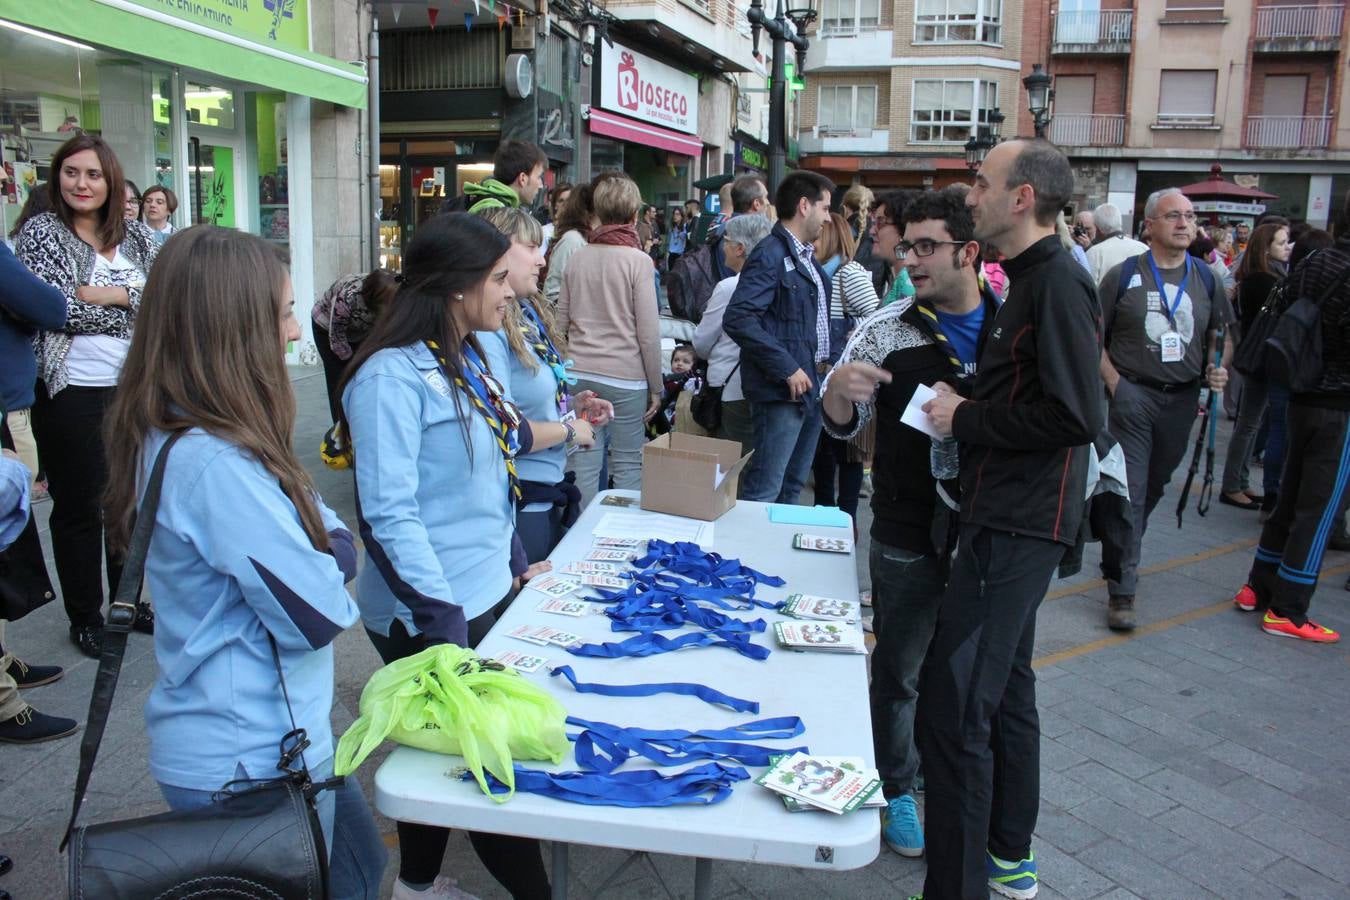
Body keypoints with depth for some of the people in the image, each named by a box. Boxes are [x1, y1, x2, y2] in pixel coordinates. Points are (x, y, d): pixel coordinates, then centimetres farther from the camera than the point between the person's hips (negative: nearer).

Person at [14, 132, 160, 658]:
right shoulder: (40, 232, -2)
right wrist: (136, 303, -9)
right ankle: (84, 617, 21)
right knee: (78, 505, 7)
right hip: (71, 392, -4)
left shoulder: (136, 236, 10)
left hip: (134, 388, 4)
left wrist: (113, 294, -14)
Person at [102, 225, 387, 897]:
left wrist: (327, 548, -14)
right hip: (252, 760, -9)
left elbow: (334, 533, 6)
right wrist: (329, 559, -6)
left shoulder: (172, 438, 3)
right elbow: (319, 613, -25)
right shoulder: (214, 464, -29)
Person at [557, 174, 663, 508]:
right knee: (628, 466, 4)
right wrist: (656, 387, 0)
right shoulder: (638, 261, -7)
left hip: (579, 374, 4)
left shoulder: (578, 258, 5)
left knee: (585, 462, 8)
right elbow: (649, 333, -8)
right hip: (625, 376, -4)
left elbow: (561, 322, 10)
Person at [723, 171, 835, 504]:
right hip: (783, 389, -9)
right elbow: (738, 318, -23)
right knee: (765, 491, -5)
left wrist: (827, 361, 11)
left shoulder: (807, 257, 16)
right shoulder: (770, 255, -13)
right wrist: (787, 368, -22)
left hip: (811, 385, 9)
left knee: (793, 486, 18)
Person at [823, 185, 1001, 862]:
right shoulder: (886, 331, -5)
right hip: (909, 535, -2)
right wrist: (838, 387, -21)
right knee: (900, 669, 11)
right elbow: (842, 426, 0)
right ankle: (896, 788, 32)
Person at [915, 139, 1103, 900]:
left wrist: (967, 420, -14)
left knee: (954, 705, -9)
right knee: (1004, 687, 20)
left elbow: (1074, 415, -24)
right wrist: (966, 403, 7)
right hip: (1008, 517, 11)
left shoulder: (1058, 281, -16)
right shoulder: (1035, 278, 16)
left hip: (1020, 525, -11)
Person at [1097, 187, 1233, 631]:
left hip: (1182, 399, 4)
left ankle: (1121, 553, 40)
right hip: (1134, 396, -4)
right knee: (1130, 492, -8)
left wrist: (1219, 369, -4)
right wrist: (1114, 382, -11)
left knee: (1155, 486, 17)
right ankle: (1122, 592, -4)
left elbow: (1223, 336, 16)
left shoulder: (1206, 279, 8)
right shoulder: (1123, 276, -3)